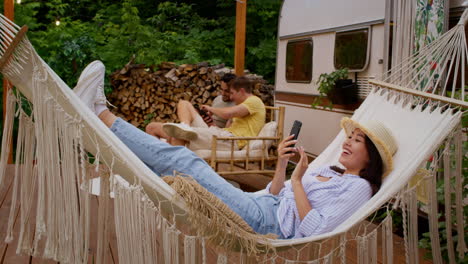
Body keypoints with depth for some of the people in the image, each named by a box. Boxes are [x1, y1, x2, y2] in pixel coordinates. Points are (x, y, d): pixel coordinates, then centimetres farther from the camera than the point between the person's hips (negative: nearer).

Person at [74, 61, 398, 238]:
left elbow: (313, 229, -16)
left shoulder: (358, 187, -3)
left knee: (187, 161, -17)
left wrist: (296, 181, -13)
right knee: (182, 162, -4)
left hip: (266, 220, -8)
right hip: (262, 205, 8)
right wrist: (282, 165, 3)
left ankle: (103, 115, -10)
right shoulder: (329, 172, 22)